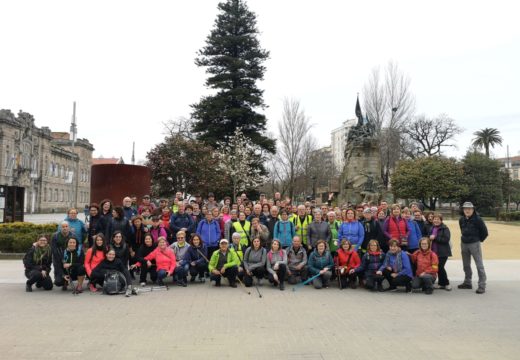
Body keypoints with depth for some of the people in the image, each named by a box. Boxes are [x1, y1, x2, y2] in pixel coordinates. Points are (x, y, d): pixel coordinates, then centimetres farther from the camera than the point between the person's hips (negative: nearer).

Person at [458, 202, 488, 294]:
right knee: (466, 265, 15)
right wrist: (465, 237, 12)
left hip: (474, 244, -6)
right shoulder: (461, 220, 5)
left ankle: (482, 286, -4)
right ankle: (467, 282, 28)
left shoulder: (477, 219, -12)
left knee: (479, 265, -6)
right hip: (464, 244, 6)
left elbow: (484, 232, -7)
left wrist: (479, 239, 2)